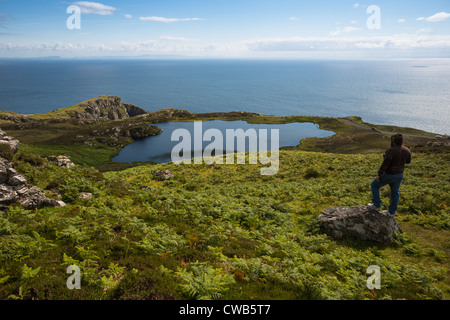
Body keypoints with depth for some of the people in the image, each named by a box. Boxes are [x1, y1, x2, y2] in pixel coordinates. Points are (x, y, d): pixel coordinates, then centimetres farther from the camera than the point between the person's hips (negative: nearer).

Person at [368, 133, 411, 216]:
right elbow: (408, 161, 10)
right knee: (395, 192, 21)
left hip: (388, 175, -6)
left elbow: (385, 164, -25)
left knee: (374, 185, 14)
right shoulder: (406, 150, -6)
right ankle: (392, 212, 29)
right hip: (399, 174, 6)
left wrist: (379, 174, -15)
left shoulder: (391, 151, -26)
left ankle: (377, 205, 18)